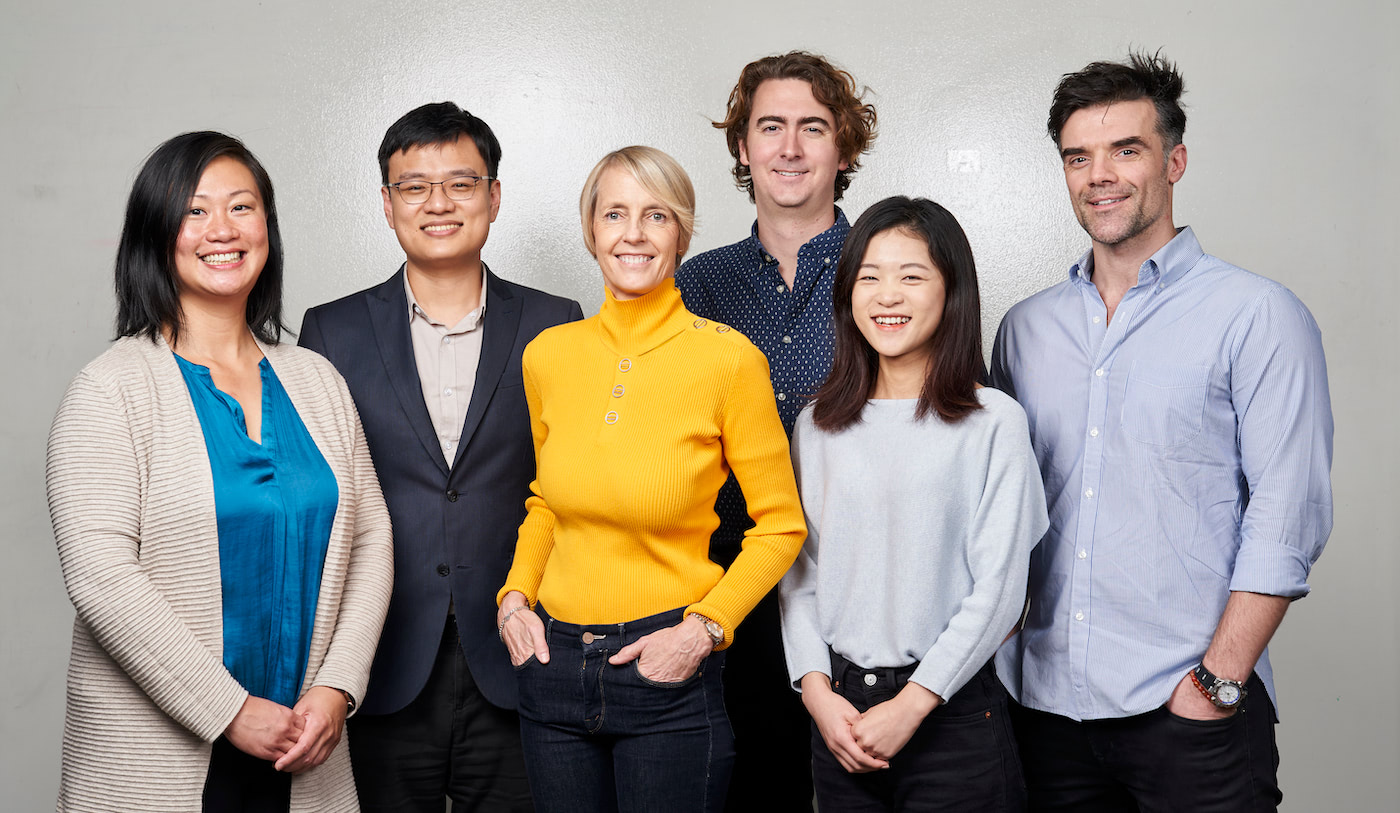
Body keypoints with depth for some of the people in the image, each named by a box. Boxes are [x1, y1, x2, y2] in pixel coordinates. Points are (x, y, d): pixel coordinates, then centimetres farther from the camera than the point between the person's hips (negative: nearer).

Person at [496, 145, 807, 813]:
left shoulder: (728, 358, -10)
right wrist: (515, 595, 3)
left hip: (668, 677, -4)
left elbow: (780, 524, -3)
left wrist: (704, 628, -12)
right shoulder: (548, 356, 2)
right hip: (552, 664, 4)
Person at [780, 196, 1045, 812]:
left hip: (954, 713, -3)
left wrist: (911, 704, -12)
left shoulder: (993, 422, -6)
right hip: (838, 708, 3)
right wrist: (817, 690, -5)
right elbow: (798, 568, 7)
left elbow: (999, 587, -8)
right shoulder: (818, 424, 6)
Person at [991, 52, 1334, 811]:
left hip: (1190, 715, -4)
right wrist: (990, 660, 4)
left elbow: (1286, 520, -8)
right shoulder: (1024, 327, 11)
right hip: (1046, 704, 4)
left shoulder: (1256, 315, -3)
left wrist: (1217, 682, -13)